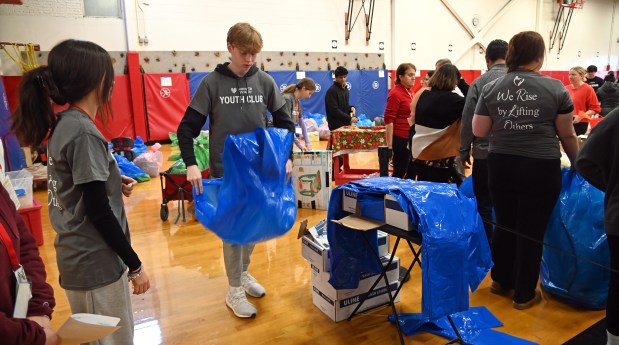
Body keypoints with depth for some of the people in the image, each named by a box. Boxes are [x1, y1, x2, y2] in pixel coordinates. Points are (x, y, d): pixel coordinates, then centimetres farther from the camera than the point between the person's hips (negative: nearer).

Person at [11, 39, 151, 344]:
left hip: (79, 257, 9)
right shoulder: (83, 132, -21)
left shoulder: (62, 124, 5)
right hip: (96, 262, -9)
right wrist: (135, 265, -14)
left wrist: (112, 181, 2)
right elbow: (97, 211, -21)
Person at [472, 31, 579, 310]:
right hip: (541, 168, -3)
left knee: (504, 224, 17)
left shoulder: (491, 88, 0)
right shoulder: (555, 88, -4)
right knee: (532, 230, 7)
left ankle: (501, 281, 33)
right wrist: (577, 163, 17)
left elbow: (479, 131, 2)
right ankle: (524, 294, 21)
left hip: (501, 166, 3)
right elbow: (567, 134, 2)